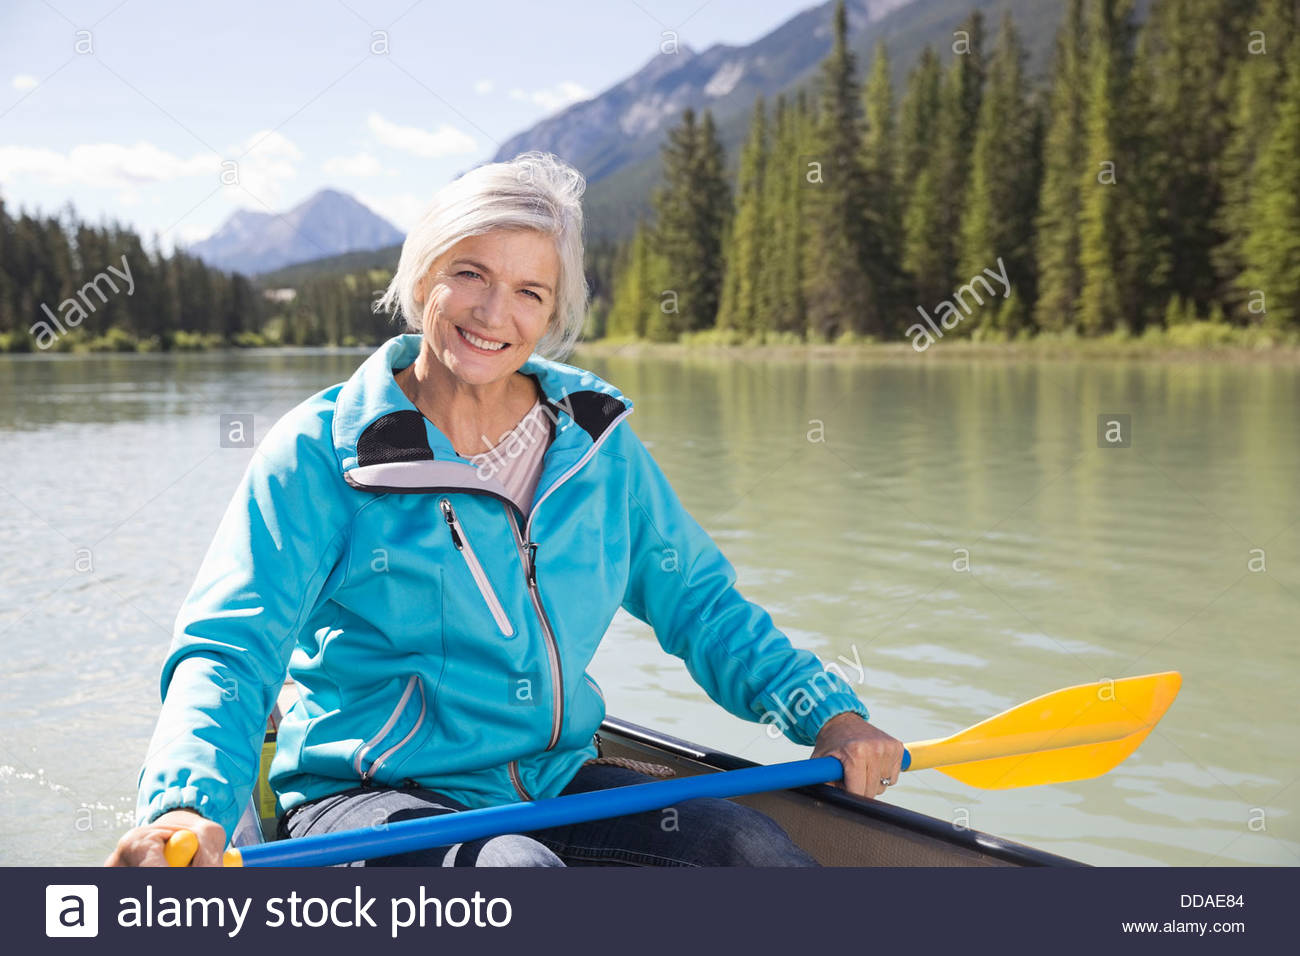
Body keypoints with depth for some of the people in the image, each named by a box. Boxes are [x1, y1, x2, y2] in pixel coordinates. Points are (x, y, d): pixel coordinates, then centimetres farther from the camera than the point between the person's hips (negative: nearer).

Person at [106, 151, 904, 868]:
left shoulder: (595, 440, 6)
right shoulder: (323, 450, -8)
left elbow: (697, 601, 13)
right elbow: (230, 649, -16)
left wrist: (828, 713, 0)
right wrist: (187, 804, -36)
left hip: (556, 784, 4)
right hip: (368, 796, -4)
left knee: (761, 852, -19)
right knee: (518, 872, -35)